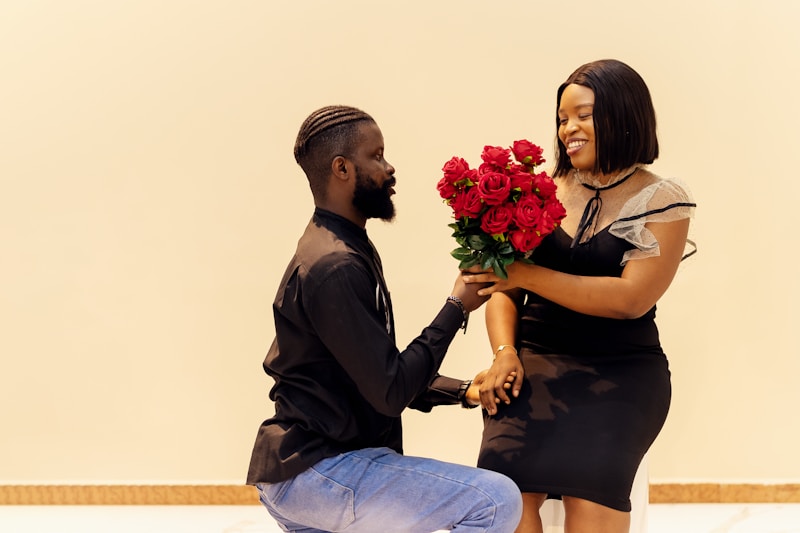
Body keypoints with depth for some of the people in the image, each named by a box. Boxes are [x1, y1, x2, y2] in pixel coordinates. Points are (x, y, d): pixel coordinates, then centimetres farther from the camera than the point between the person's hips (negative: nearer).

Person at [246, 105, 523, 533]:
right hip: (316, 475, -11)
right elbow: (390, 393, -21)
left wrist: (463, 390, 7)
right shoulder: (334, 268, -19)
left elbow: (382, 374, 19)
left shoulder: (348, 251, 15)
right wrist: (457, 307, -13)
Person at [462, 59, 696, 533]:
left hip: (620, 374, -2)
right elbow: (504, 286, 13)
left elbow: (632, 297, -10)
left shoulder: (663, 201, 3)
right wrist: (504, 351, -7)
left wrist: (527, 274, -14)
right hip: (534, 365, 2)